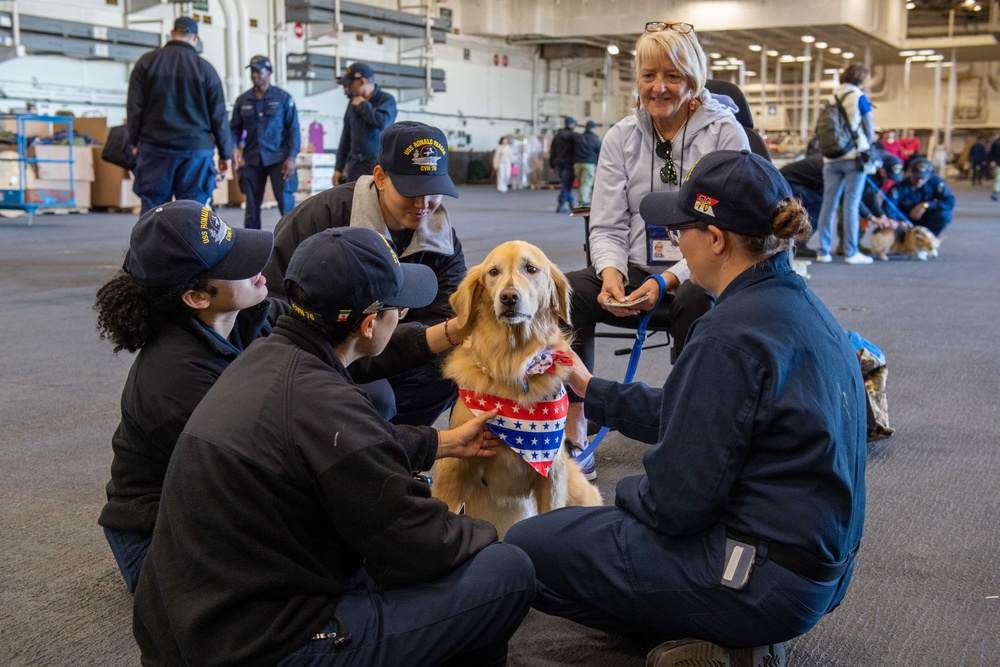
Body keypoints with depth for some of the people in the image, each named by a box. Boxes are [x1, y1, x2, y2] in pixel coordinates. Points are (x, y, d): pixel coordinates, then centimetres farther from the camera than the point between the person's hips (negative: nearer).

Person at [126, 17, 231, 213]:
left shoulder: (147, 62, 4)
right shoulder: (205, 68, 0)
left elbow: (134, 107, 3)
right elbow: (218, 117, 2)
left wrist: (135, 141, 13)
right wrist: (225, 153, 9)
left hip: (155, 147, 1)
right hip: (196, 149, -1)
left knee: (152, 209, 5)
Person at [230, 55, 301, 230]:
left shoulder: (283, 98, 0)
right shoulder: (242, 100, 7)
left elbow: (293, 130, -2)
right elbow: (235, 128, 10)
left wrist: (291, 157, -10)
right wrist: (234, 147, -11)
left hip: (278, 158, -3)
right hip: (251, 160, 3)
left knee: (285, 201, -11)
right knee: (252, 204, 7)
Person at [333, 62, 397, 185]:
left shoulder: (386, 100, -4)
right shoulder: (353, 102, 14)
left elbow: (382, 122, -24)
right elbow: (346, 136, 18)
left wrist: (363, 105, -9)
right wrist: (338, 167, 16)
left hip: (376, 166, -6)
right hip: (354, 165, 6)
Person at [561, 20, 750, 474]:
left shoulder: (725, 134, -4)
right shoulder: (621, 137, 7)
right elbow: (607, 227, 4)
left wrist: (671, 278, -24)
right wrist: (611, 274, -18)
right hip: (636, 271, 3)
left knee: (696, 302, -38)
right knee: (565, 291, -24)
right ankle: (573, 434, -21)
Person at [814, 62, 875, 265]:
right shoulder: (859, 97, -5)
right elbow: (869, 128, 1)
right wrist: (866, 147, 21)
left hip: (831, 158, 5)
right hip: (854, 157, -4)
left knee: (828, 204, 6)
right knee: (851, 204, -2)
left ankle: (823, 252, 8)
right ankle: (851, 252, -1)